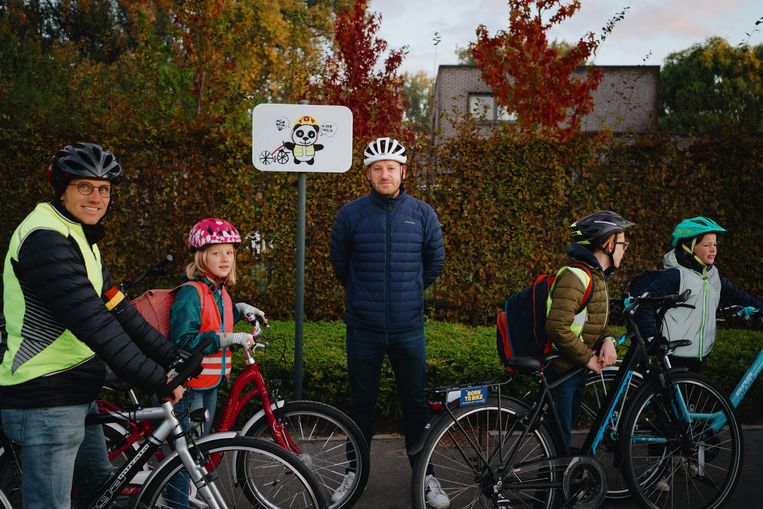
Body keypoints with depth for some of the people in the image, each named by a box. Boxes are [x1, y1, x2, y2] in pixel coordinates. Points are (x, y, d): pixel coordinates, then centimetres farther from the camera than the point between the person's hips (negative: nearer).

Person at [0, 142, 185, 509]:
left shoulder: (80, 241, 14)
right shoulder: (45, 238, -19)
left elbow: (119, 310, 10)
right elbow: (94, 324, -26)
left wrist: (173, 358, 5)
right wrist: (158, 381, -24)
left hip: (77, 396, 10)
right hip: (46, 403, -10)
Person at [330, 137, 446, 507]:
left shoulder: (422, 214, 0)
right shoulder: (350, 214, -3)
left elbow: (435, 262, 13)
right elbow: (339, 263, 11)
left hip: (408, 329, 1)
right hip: (363, 329, 0)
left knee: (415, 403, 10)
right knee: (362, 402, 13)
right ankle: (356, 470, 29)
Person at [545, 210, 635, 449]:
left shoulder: (595, 275, 12)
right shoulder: (575, 275, -22)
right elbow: (557, 328, -31)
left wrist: (607, 340, -5)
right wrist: (588, 358, -19)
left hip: (576, 369, 10)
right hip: (560, 370, -10)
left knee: (561, 440, 21)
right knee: (561, 441, -3)